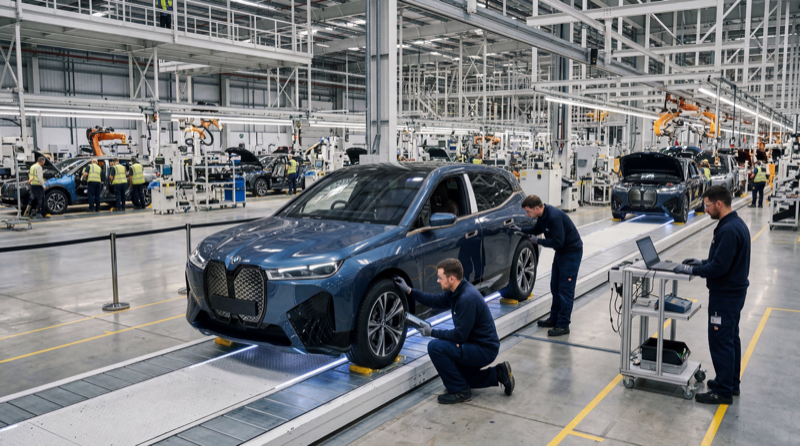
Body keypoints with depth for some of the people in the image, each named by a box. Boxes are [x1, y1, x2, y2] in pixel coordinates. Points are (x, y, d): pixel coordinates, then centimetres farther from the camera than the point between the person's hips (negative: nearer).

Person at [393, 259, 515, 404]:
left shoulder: (467, 299, -28)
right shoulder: (457, 291, 2)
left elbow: (460, 335, -25)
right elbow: (435, 300, 17)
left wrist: (433, 332, -14)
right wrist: (409, 290, 10)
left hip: (484, 350, -10)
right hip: (476, 345, 10)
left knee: (435, 347, -20)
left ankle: (460, 392, -7)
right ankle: (498, 374, 21)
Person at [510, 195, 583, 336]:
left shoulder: (554, 217, -29)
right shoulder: (543, 215, 0)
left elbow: (558, 242, -29)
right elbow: (536, 229, 17)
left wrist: (538, 241, -23)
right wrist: (521, 231, 2)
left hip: (572, 252, -10)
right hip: (561, 252, 10)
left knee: (565, 289, -6)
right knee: (555, 286, 16)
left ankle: (563, 325, -1)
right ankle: (554, 318, 27)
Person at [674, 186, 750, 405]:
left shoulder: (728, 230, -25)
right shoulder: (736, 223, 8)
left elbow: (719, 267, -25)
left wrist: (692, 270, -14)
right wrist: (702, 262, 11)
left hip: (725, 295, -11)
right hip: (735, 290, 11)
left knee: (720, 341, -2)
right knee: (731, 338, 19)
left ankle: (723, 391, 7)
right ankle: (731, 383, 32)